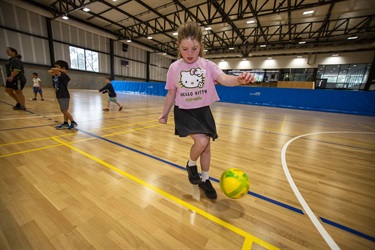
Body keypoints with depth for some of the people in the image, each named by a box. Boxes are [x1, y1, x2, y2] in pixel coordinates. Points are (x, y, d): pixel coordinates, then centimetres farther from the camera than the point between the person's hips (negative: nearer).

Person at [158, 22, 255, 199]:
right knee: (201, 141, -22)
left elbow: (224, 79, -22)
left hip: (203, 111, 2)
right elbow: (171, 93, 4)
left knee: (206, 146, 7)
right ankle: (191, 165, 13)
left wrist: (240, 79, -43)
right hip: (184, 111, -2)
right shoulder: (174, 68, -4)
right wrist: (165, 113, 7)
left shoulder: (207, 65, -6)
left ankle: (205, 180, 30)